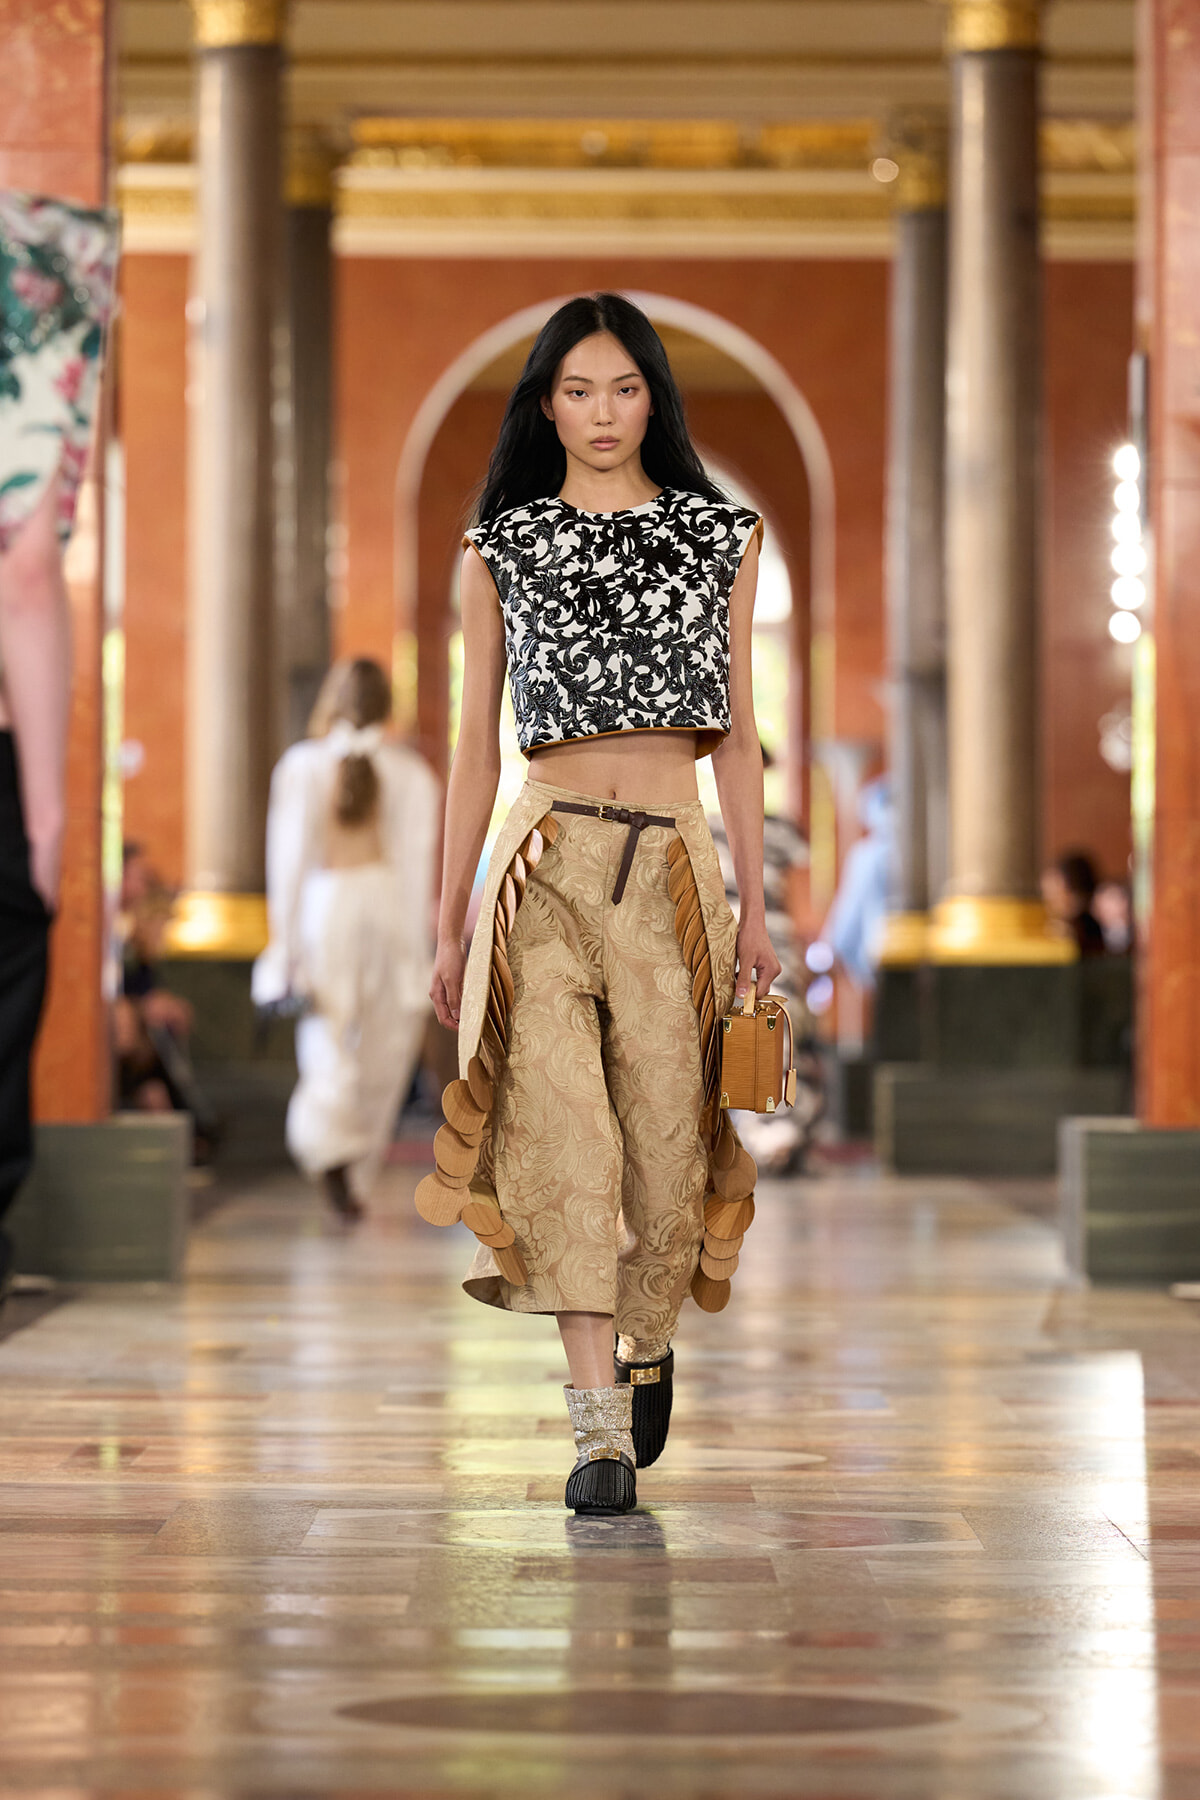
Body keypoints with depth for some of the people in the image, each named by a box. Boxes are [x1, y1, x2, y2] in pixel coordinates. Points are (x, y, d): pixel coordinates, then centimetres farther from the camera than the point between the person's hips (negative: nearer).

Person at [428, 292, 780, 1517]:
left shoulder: (721, 535, 10)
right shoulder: (501, 546, 8)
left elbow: (736, 733, 12)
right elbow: (476, 743, 9)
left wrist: (755, 903, 7)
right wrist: (449, 921, 6)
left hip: (674, 861, 1)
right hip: (545, 857, -1)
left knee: (666, 1130, 0)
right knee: (562, 1125, -12)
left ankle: (648, 1343, 30)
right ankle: (600, 1431, -11)